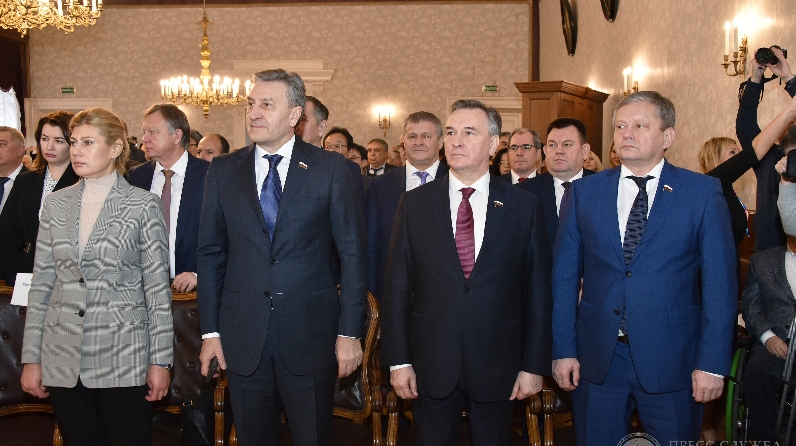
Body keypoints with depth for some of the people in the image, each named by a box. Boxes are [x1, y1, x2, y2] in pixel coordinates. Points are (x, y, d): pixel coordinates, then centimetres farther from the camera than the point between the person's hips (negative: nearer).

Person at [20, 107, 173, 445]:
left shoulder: (143, 205, -2)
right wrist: (31, 357, 6)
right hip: (63, 360, 4)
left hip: (123, 358, -3)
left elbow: (157, 287, -3)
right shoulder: (56, 204, 9)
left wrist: (161, 360, -6)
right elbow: (41, 283, 9)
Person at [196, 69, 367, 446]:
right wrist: (210, 331, 3)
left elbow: (353, 254, -3)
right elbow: (210, 254, 7)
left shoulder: (330, 168, -2)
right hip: (243, 339, 2)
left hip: (310, 334, -2)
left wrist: (350, 331, -6)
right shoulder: (223, 171, 5)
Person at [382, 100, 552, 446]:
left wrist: (534, 365, -2)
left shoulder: (524, 206, 0)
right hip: (431, 365, 1)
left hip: (497, 364, 0)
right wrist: (398, 360, -2)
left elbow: (537, 291, 0)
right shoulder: (415, 203, 2)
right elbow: (397, 286, 1)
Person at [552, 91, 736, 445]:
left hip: (671, 361, -2)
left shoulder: (703, 193, -2)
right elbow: (565, 275, 4)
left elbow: (720, 283, -4)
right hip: (596, 359, 2)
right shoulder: (584, 192, 4)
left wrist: (712, 363, -9)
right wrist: (563, 349, -1)